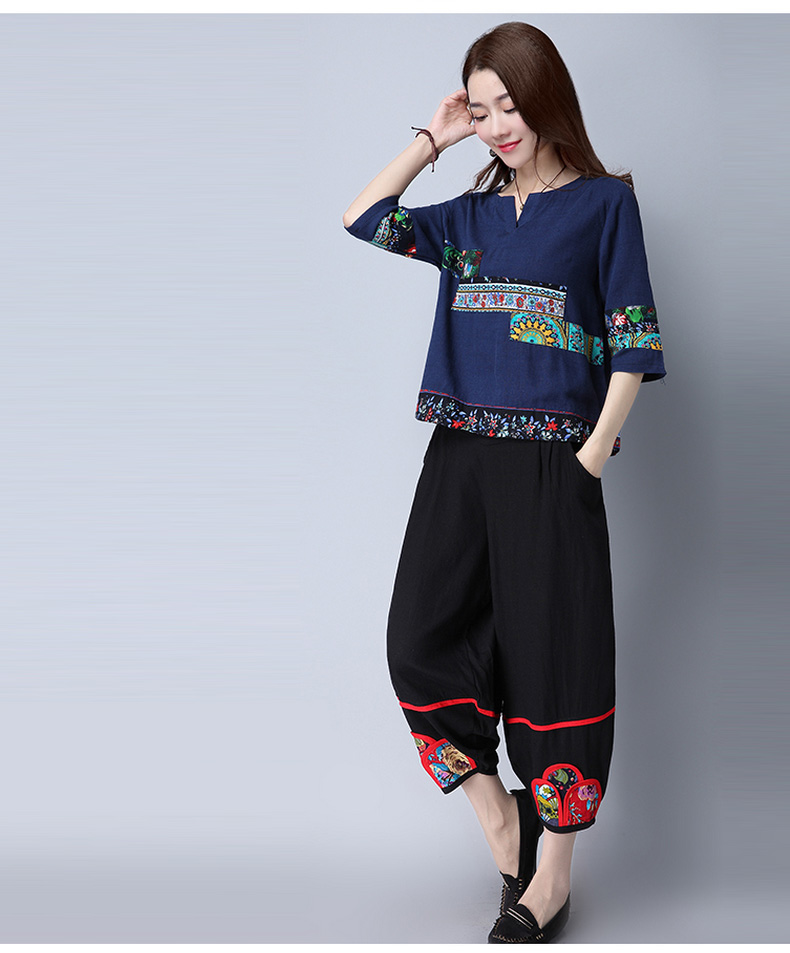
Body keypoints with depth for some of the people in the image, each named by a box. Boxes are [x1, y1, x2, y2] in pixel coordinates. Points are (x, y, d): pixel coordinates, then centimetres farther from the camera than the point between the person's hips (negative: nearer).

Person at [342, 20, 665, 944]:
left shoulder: (605, 202, 4)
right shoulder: (470, 215, 18)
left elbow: (633, 345, -2)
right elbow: (362, 219, 10)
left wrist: (592, 459, -10)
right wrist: (433, 138, 12)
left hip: (552, 461, -4)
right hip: (461, 454, 5)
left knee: (551, 656, -1)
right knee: (424, 640, -6)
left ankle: (552, 870, 10)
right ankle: (494, 808, 15)